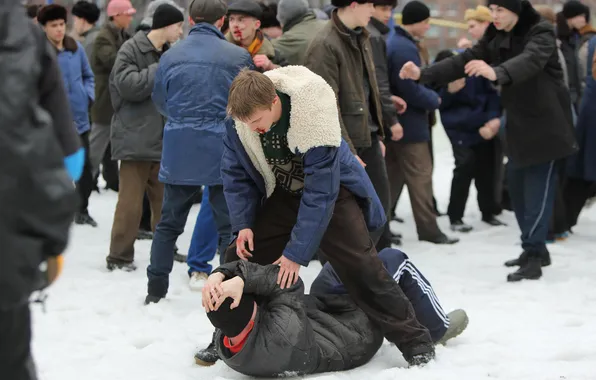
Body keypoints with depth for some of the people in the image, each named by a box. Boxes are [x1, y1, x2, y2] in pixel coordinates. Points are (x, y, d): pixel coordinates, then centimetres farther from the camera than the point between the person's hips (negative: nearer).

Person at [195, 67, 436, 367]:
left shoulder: (313, 120, -38)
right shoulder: (242, 119, -23)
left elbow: (319, 195, -34)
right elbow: (235, 172, -6)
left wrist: (297, 253, -32)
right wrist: (243, 224, -16)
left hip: (331, 188, -5)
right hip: (281, 194, 5)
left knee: (361, 266, -15)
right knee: (239, 258, -3)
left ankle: (414, 340, -4)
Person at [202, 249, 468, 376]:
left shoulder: (224, 345, -23)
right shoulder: (283, 337, -47)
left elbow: (238, 271, -20)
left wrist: (219, 275, -42)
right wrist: (242, 278, -41)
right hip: (355, 335, -7)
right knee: (393, 260, 3)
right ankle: (439, 328, 27)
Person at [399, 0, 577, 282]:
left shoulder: (541, 33, -16)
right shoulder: (496, 38, 6)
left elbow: (529, 61, -37)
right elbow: (463, 62, -1)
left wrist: (496, 72, -57)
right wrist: (424, 74, -17)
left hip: (546, 123, -8)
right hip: (519, 124, 8)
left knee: (537, 190, -10)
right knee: (518, 188, 11)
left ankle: (532, 257, -10)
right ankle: (535, 250, 23)